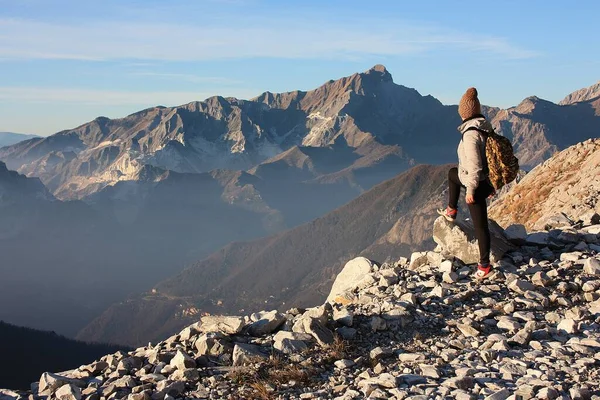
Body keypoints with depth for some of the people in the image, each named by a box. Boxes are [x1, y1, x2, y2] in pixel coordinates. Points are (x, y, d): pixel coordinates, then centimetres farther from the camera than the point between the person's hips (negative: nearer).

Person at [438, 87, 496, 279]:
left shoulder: (471, 134, -26)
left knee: (480, 225, 2)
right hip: (484, 179, 8)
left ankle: (485, 266, 12)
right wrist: (490, 184, 19)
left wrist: (470, 189, -18)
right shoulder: (485, 129, 2)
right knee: (452, 173, 33)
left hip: (475, 184, -8)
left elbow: (474, 165, -26)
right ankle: (451, 211, 44)